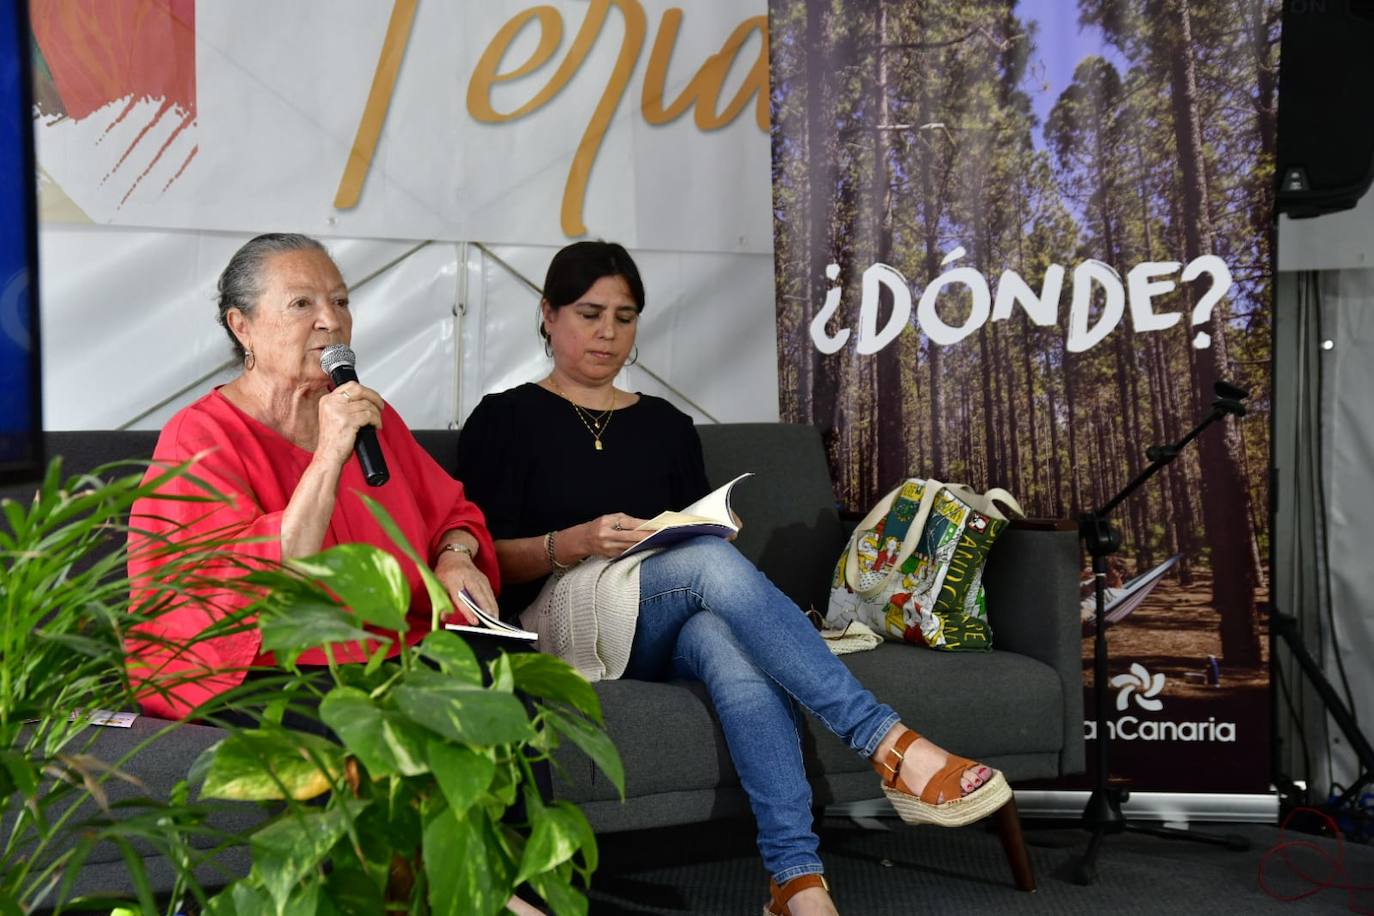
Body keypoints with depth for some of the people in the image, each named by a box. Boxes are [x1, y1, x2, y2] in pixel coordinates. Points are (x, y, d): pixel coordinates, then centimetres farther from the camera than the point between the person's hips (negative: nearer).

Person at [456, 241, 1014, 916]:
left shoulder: (666, 426, 23)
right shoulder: (505, 421, 11)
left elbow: (697, 533, 20)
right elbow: (489, 556, 1)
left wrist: (702, 531, -5)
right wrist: (576, 544, -18)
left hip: (666, 630, 3)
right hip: (566, 614, -3)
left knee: (729, 641, -37)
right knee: (709, 560, -35)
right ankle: (890, 746, -41)